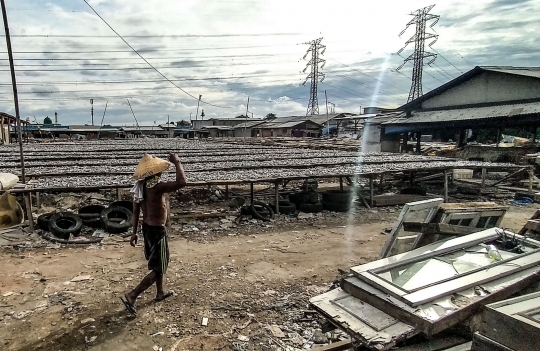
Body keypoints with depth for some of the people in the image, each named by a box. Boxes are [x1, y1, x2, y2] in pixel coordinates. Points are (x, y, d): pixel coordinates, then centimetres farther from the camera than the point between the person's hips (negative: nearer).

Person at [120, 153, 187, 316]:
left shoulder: (139, 186, 2)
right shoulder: (155, 186, -26)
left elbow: (135, 211, 8)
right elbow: (181, 182, -36)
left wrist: (134, 232, 17)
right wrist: (177, 163, -21)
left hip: (147, 227, 9)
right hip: (157, 230, -9)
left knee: (159, 262, 25)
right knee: (158, 269, 4)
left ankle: (160, 293, 40)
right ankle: (131, 296, 5)